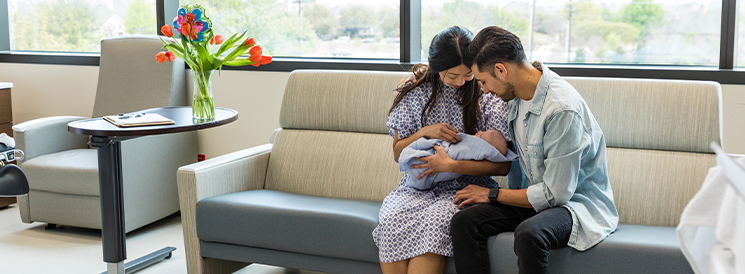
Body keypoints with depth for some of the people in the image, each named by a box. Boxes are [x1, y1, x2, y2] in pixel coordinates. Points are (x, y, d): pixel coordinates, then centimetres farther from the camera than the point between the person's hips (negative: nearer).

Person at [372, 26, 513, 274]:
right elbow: (398, 153, 13)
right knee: (391, 220, -30)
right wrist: (424, 133, -8)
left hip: (466, 186, -2)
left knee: (434, 222, -36)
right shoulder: (417, 93, 7)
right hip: (418, 186, 3)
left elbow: (503, 165, -6)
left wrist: (451, 166, -18)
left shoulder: (488, 96, -1)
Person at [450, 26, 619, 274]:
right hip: (535, 196, 8)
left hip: (577, 201, -7)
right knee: (464, 221, -17)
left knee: (528, 234, -39)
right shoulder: (518, 93, 1)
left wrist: (492, 195, -12)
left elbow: (556, 193, -22)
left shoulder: (563, 108, -25)